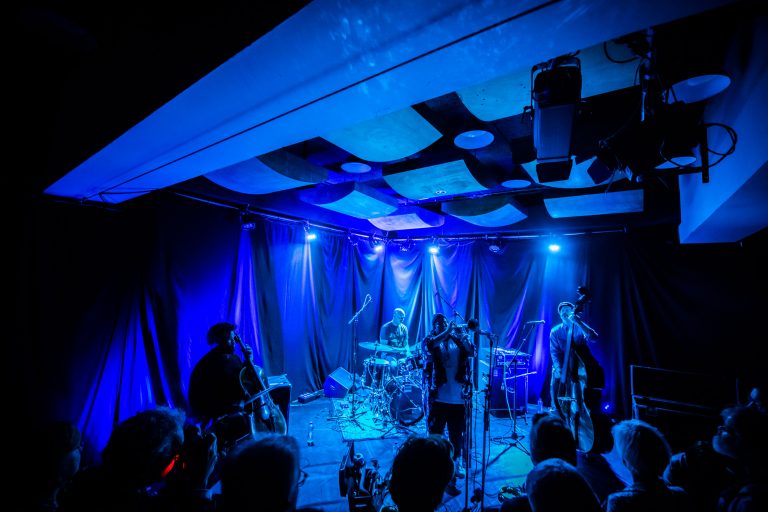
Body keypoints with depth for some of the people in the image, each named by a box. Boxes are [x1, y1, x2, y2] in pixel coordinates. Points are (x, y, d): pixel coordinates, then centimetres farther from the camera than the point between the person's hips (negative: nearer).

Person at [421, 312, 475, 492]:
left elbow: (471, 352, -4)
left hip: (458, 398, 2)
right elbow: (427, 346, -21)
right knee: (435, 436, 7)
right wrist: (447, 332, -26)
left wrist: (464, 337, -20)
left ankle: (456, 464, 30)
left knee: (457, 436, 13)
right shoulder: (429, 340, 1)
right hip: (437, 398, -2)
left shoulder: (457, 340, 9)